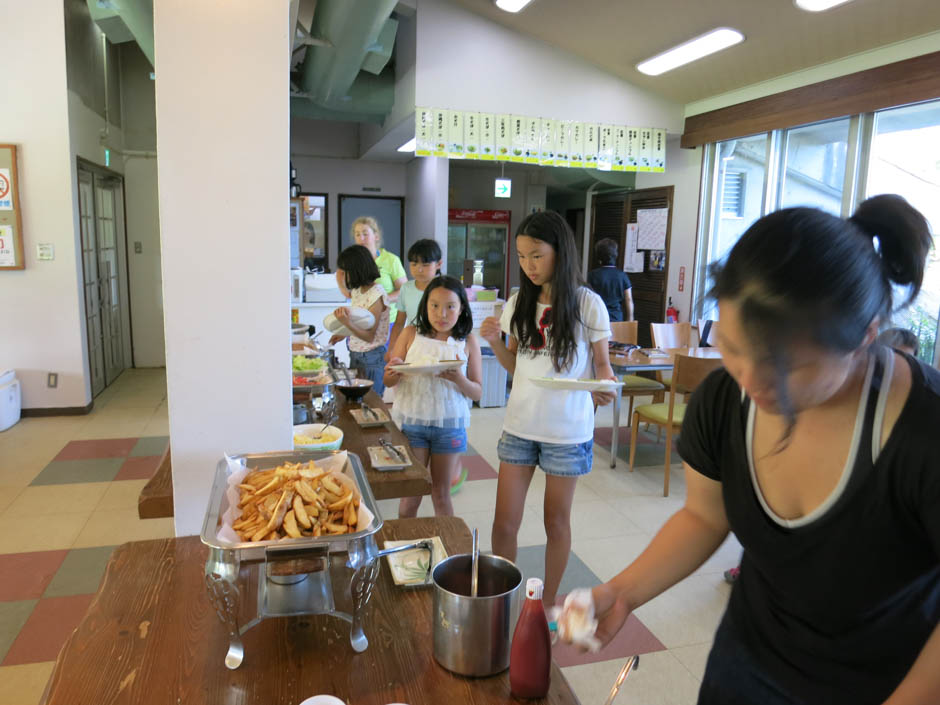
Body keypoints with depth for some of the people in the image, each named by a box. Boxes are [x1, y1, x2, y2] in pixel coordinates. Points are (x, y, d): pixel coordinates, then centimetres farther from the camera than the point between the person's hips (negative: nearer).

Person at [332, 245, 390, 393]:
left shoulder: (377, 294, -18)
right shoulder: (358, 290, 7)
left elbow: (369, 336, -21)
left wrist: (347, 323, -35)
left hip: (372, 358, -8)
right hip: (356, 355, 8)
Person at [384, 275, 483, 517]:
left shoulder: (468, 342, -1)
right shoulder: (411, 334, 0)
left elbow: (477, 392, 0)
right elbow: (388, 381, 3)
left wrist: (458, 379, -21)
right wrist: (394, 372, -20)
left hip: (449, 424, 0)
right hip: (411, 422, 0)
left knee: (441, 495, 12)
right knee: (410, 494, 6)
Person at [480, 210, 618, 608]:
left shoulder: (587, 304, -9)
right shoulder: (518, 303, 2)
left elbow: (602, 365, -2)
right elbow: (515, 365, 10)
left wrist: (604, 384, -24)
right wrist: (494, 341, -9)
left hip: (567, 429, -3)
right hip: (520, 425, 3)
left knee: (556, 522, 13)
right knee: (504, 523, 6)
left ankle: (548, 602, 34)